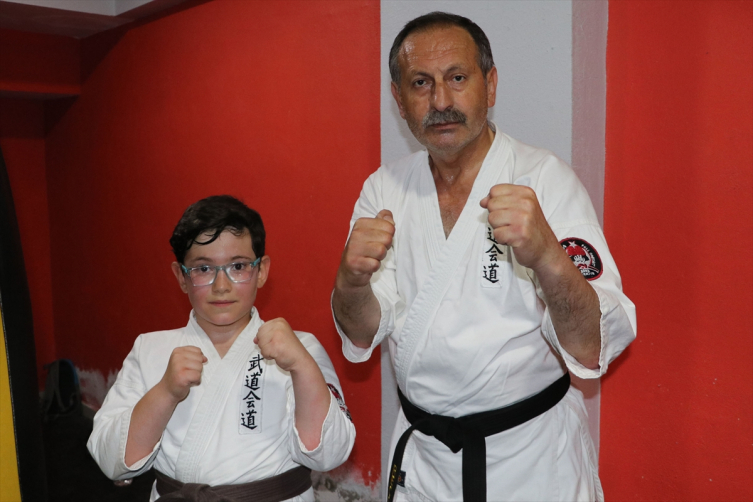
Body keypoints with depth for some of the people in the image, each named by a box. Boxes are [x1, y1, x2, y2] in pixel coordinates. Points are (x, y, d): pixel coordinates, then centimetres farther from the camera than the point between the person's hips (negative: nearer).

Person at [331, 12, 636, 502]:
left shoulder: (546, 180, -17)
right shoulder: (385, 189, -4)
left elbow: (592, 349, -23)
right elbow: (364, 334, -5)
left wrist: (547, 256, -41)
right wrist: (352, 280, -27)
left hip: (531, 457, -3)